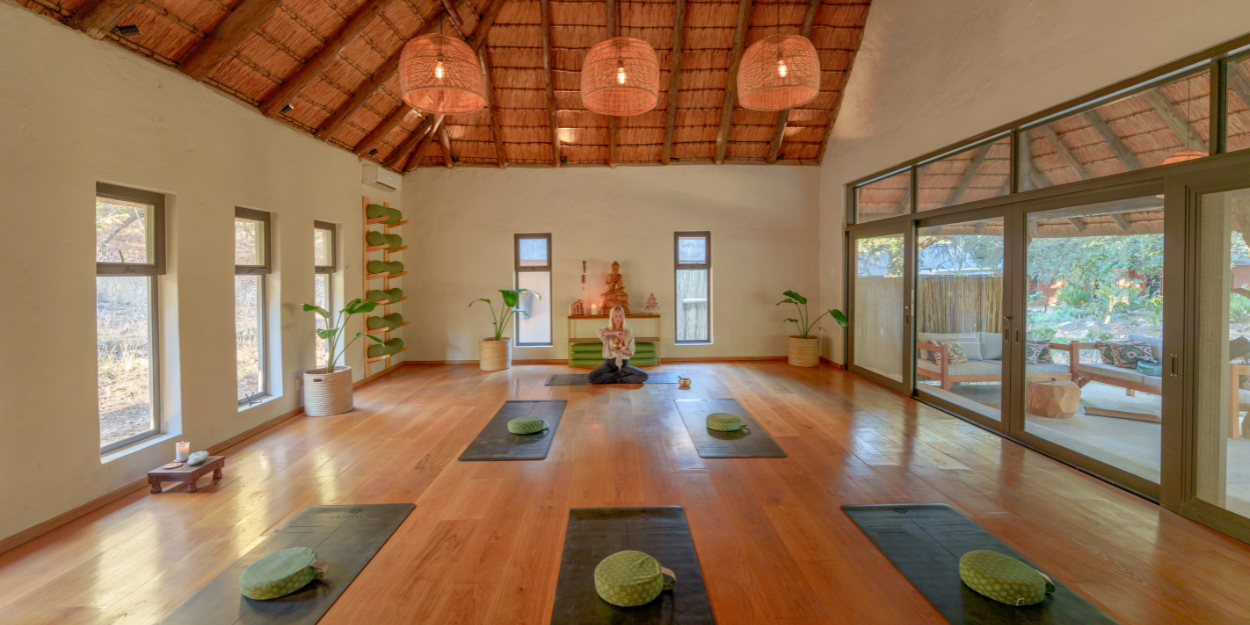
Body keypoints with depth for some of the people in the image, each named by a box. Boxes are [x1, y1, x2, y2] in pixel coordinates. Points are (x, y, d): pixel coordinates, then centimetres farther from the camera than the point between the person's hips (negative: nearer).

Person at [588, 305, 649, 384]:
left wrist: (621, 350, -18)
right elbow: (598, 332, -22)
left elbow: (631, 352, 3)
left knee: (644, 376, -25)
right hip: (609, 363, 0)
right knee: (592, 377, -30)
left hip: (624, 363, 1)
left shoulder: (628, 331, 7)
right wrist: (614, 333, -35)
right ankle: (620, 375, -13)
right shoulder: (607, 331, 4)